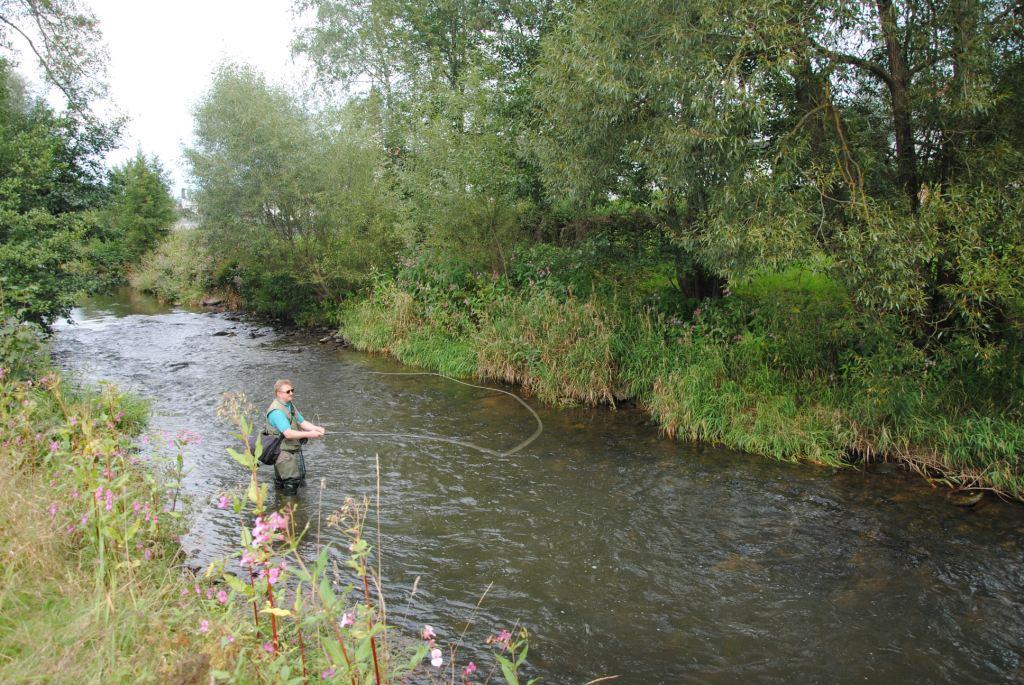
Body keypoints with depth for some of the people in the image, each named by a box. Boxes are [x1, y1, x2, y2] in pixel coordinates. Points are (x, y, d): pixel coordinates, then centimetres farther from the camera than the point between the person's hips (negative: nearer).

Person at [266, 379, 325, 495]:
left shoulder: (290, 405, 10)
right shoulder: (276, 411, -23)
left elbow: (302, 422, 11)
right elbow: (288, 433, -29)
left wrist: (316, 428, -6)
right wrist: (309, 434, -28)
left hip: (295, 449, 10)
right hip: (284, 452, -10)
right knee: (292, 482, -8)